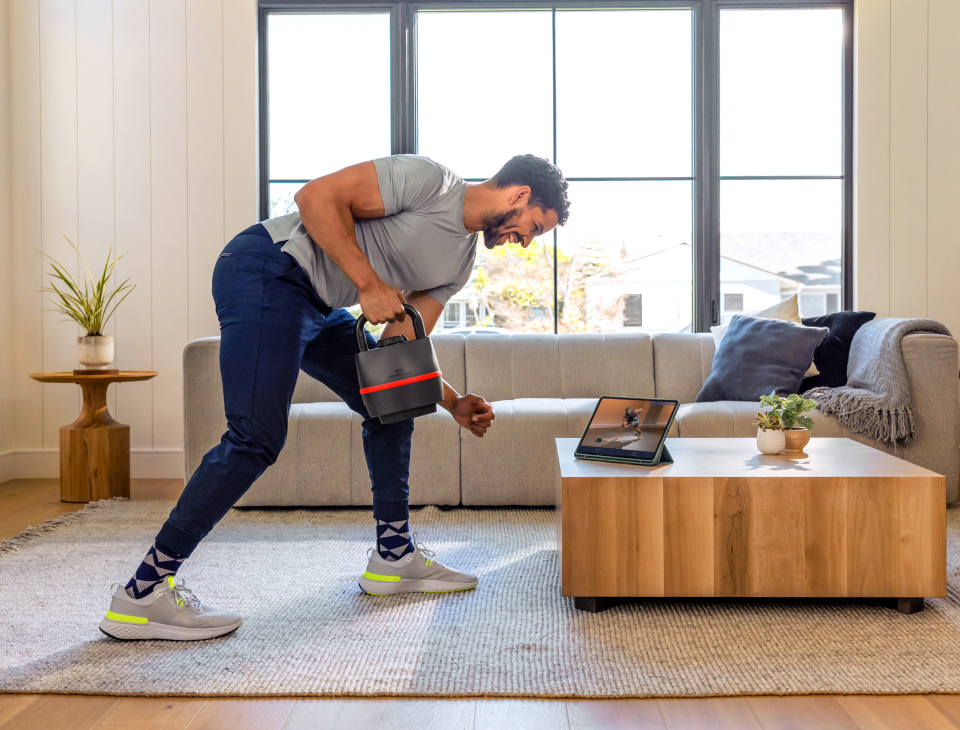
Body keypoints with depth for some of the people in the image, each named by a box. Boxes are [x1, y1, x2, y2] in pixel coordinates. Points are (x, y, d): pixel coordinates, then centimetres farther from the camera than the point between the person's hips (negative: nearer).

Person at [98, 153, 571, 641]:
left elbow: (404, 343, 12)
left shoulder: (460, 261, 15)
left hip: (316, 307, 10)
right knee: (257, 439, -18)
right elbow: (317, 197, -18)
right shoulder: (429, 179, -11)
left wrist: (454, 404, -1)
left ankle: (393, 557, 22)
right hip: (266, 273, -10)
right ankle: (142, 593, -13)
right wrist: (368, 282, -22)